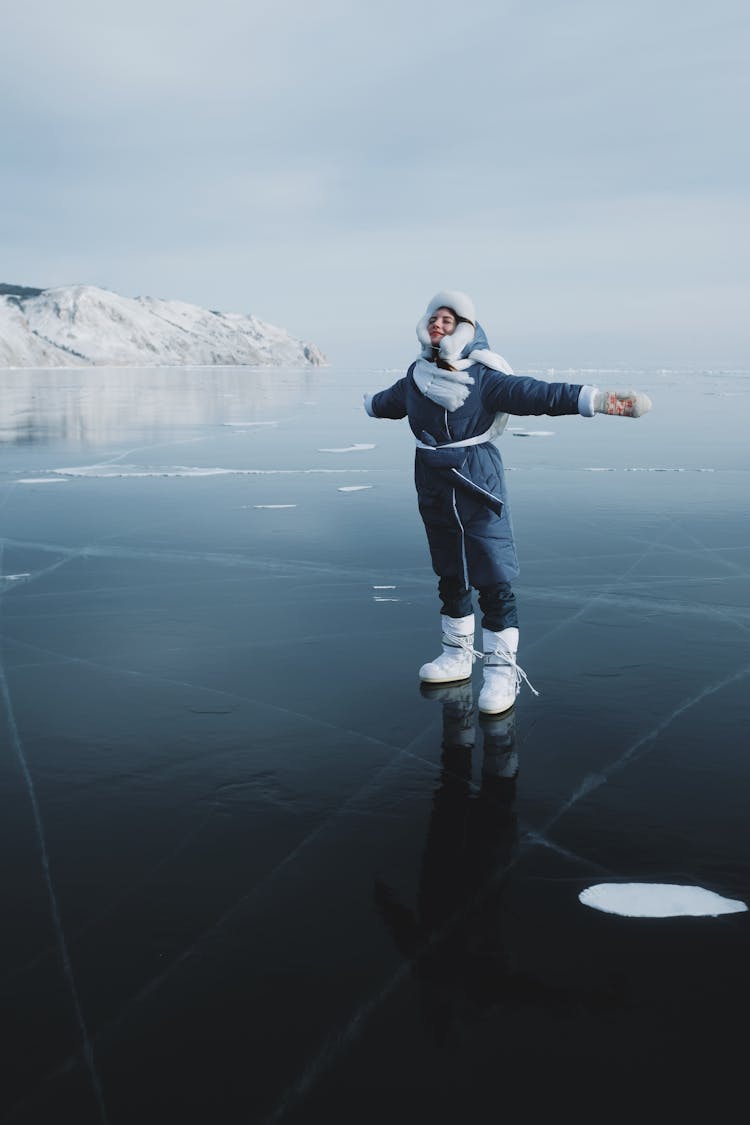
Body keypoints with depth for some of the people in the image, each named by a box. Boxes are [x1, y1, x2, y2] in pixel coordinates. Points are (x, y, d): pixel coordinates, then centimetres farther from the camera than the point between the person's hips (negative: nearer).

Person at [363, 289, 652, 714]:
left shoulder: (482, 376, -11)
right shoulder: (416, 376, 7)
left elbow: (537, 394, -22)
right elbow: (390, 402, 31)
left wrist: (597, 399, -33)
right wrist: (370, 404, 53)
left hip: (477, 486, -6)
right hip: (433, 486, 6)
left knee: (493, 578, -7)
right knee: (450, 576, 16)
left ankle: (501, 669, 3)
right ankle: (458, 656, 31)